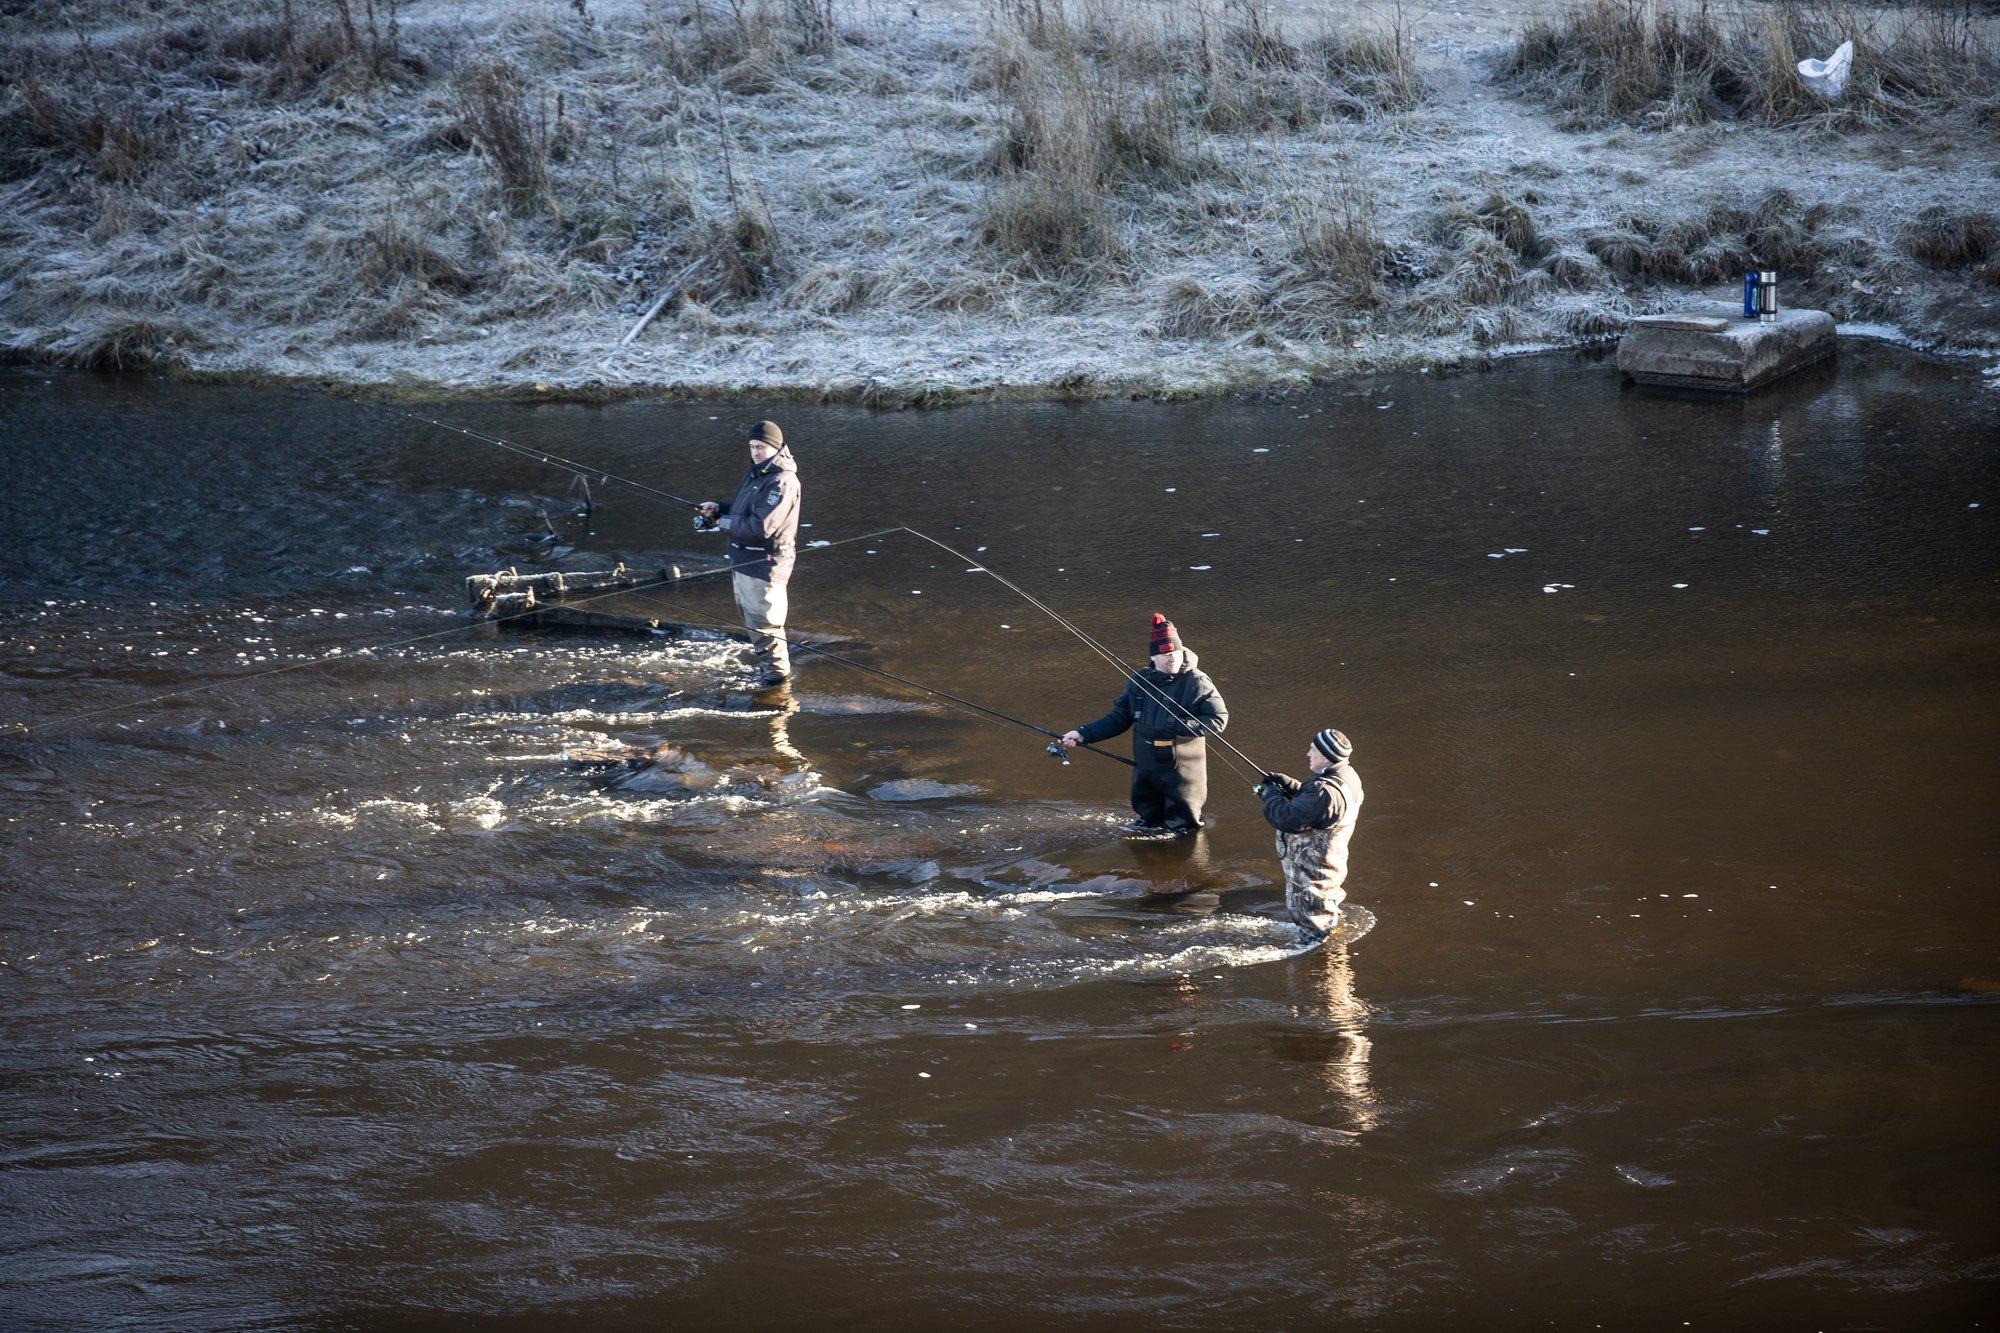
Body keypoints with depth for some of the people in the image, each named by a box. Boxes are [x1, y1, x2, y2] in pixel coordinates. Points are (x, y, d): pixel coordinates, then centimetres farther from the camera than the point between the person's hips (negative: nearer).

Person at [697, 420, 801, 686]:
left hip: (764, 562, -10)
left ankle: (776, 671, 11)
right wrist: (719, 509, 3)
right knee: (748, 610, 24)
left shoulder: (782, 482, -21)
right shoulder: (755, 472, 10)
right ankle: (763, 652, 41)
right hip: (743, 557, 10)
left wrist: (724, 523, -16)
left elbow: (762, 526, -28)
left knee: (762, 618, -2)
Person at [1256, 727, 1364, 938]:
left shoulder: (1326, 793, -36)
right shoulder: (1347, 776, -2)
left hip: (1313, 871, -10)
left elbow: (1287, 820, -32)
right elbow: (1308, 800, 13)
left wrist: (1270, 794, -15)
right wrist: (1285, 783, 1)